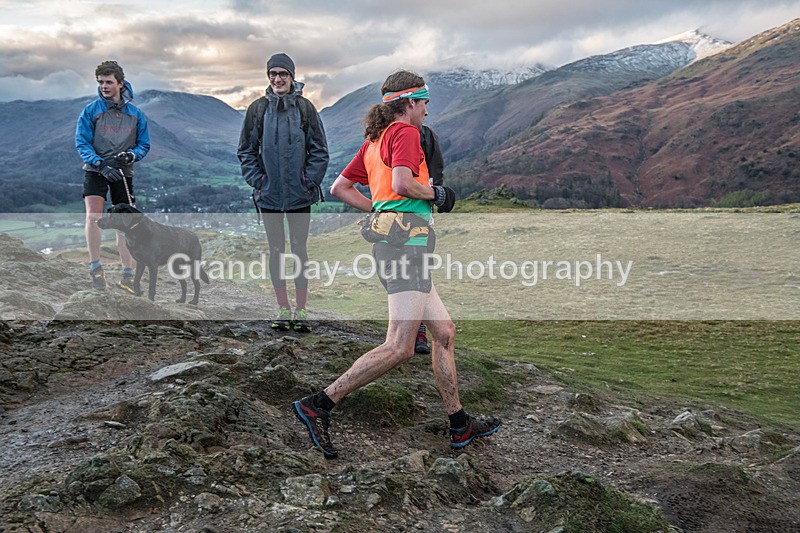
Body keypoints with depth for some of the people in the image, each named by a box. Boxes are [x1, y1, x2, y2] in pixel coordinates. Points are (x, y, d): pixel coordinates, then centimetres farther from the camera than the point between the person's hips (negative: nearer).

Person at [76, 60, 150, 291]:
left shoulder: (135, 114, 4)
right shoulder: (90, 110, -2)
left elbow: (144, 144, 10)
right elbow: (81, 142, -5)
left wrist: (132, 155, -12)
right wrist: (100, 164, -20)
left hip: (123, 173, 2)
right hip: (95, 169, -2)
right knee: (93, 215, -21)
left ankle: (127, 275, 12)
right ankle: (95, 267, -7)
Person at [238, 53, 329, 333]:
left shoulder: (305, 108, 1)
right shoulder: (257, 109, 4)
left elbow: (319, 150, 3)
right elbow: (246, 151, 9)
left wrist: (309, 181, -6)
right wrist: (257, 181, -2)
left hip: (299, 194, -1)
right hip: (268, 194, 1)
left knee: (299, 248, 3)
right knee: (276, 250, 7)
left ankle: (301, 309, 12)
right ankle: (283, 308, 17)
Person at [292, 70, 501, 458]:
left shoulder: (374, 141, 22)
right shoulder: (404, 132, -4)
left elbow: (339, 188, 23)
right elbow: (403, 183, -20)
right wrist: (435, 193, -3)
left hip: (388, 239, 10)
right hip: (405, 239, -10)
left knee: (444, 331, 13)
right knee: (400, 347, -13)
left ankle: (459, 426, 19)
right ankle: (318, 405, -12)